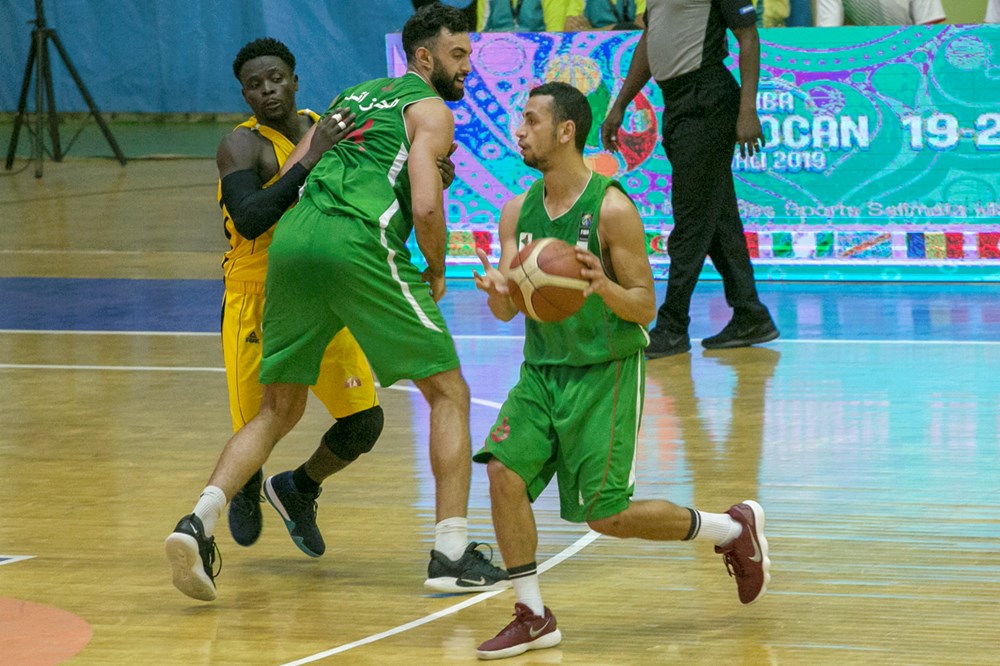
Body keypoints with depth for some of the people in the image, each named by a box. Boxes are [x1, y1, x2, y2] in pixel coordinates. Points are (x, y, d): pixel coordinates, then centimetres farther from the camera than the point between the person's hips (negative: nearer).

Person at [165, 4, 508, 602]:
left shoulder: (352, 97, 29)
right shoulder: (430, 111, 7)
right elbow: (425, 207, -8)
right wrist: (436, 273, 9)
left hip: (292, 239, 6)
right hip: (360, 244, -6)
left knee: (279, 410, 16)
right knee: (449, 392, 7)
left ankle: (201, 520, -4)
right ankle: (453, 555, 2)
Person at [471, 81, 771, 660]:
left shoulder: (612, 210, -15)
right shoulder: (519, 212, 2)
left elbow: (645, 307, -12)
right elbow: (507, 312, 3)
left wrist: (603, 287, -32)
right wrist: (498, 292, -21)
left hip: (605, 372, -6)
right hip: (543, 369, 6)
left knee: (607, 514, -6)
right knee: (504, 470, -13)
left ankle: (736, 529, 16)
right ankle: (533, 617, -2)